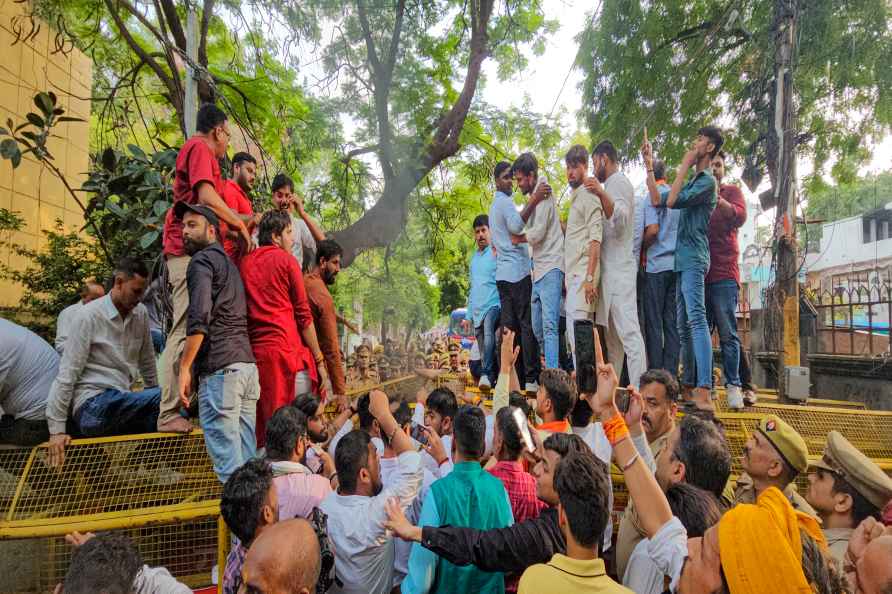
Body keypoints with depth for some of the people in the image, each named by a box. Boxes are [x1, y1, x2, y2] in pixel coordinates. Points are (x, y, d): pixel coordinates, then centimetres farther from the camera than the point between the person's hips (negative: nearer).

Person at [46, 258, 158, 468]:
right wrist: (57, 429, -11)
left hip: (122, 406, 6)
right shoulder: (90, 315, -8)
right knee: (165, 397, -28)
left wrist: (154, 402, 22)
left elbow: (147, 362, 18)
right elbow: (67, 374, -10)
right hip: (91, 407, -6)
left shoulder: (141, 313, 7)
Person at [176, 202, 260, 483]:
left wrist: (184, 368, -12)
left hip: (219, 368, -8)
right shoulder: (228, 262, 26)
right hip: (248, 364, 8)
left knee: (227, 457, -7)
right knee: (247, 457, 9)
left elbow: (199, 319, -13)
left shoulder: (202, 260, 0)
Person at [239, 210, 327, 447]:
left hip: (253, 353, 6)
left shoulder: (244, 263, 13)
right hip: (288, 352, -6)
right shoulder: (286, 260, -1)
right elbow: (303, 315, -3)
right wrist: (319, 360, 0)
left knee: (260, 429, 11)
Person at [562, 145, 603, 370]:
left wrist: (589, 278, -21)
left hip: (583, 274, -9)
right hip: (574, 274, 9)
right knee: (575, 328, 9)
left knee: (577, 326, -13)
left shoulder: (589, 195, -6)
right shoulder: (575, 197, 23)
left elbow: (595, 240, -15)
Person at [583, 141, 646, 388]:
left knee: (628, 329, -14)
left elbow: (620, 220, -22)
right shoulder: (612, 184, 24)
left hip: (619, 268, -10)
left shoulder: (618, 182, -5)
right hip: (611, 268, 10)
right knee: (611, 332, 11)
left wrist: (602, 194, -33)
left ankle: (639, 388, -15)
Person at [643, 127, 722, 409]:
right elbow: (657, 200, 18)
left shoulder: (707, 180, -5)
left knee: (696, 320, -20)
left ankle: (704, 391, -26)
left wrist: (684, 167, -5)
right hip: (682, 260, 9)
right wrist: (649, 166, 18)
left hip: (693, 259, -9)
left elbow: (673, 201, -15)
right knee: (683, 326, 10)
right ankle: (689, 384, 17)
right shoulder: (692, 181, 23)